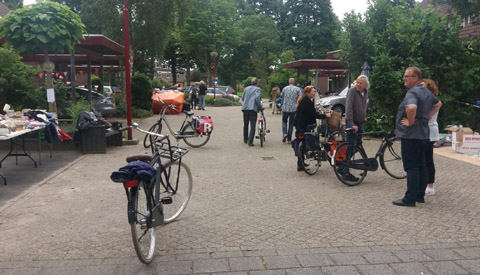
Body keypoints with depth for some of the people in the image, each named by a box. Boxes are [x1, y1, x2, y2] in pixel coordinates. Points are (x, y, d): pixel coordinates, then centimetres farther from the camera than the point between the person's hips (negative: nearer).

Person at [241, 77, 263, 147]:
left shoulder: (246, 88, 16)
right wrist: (260, 106, -7)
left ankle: (245, 139, 32)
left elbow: (242, 98, 21)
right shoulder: (257, 89, -1)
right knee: (253, 126, -4)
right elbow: (257, 98, -16)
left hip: (245, 108, 5)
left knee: (246, 124, 19)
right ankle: (250, 141, -11)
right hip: (253, 109, -5)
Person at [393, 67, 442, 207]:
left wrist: (410, 122, -22)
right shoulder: (427, 92, 13)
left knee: (411, 168, -5)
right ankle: (420, 195, 23)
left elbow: (411, 107, -39)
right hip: (424, 135, 9)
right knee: (421, 166, 14)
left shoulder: (412, 92, -18)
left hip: (411, 136, -9)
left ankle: (409, 199, 1)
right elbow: (438, 104, 30)